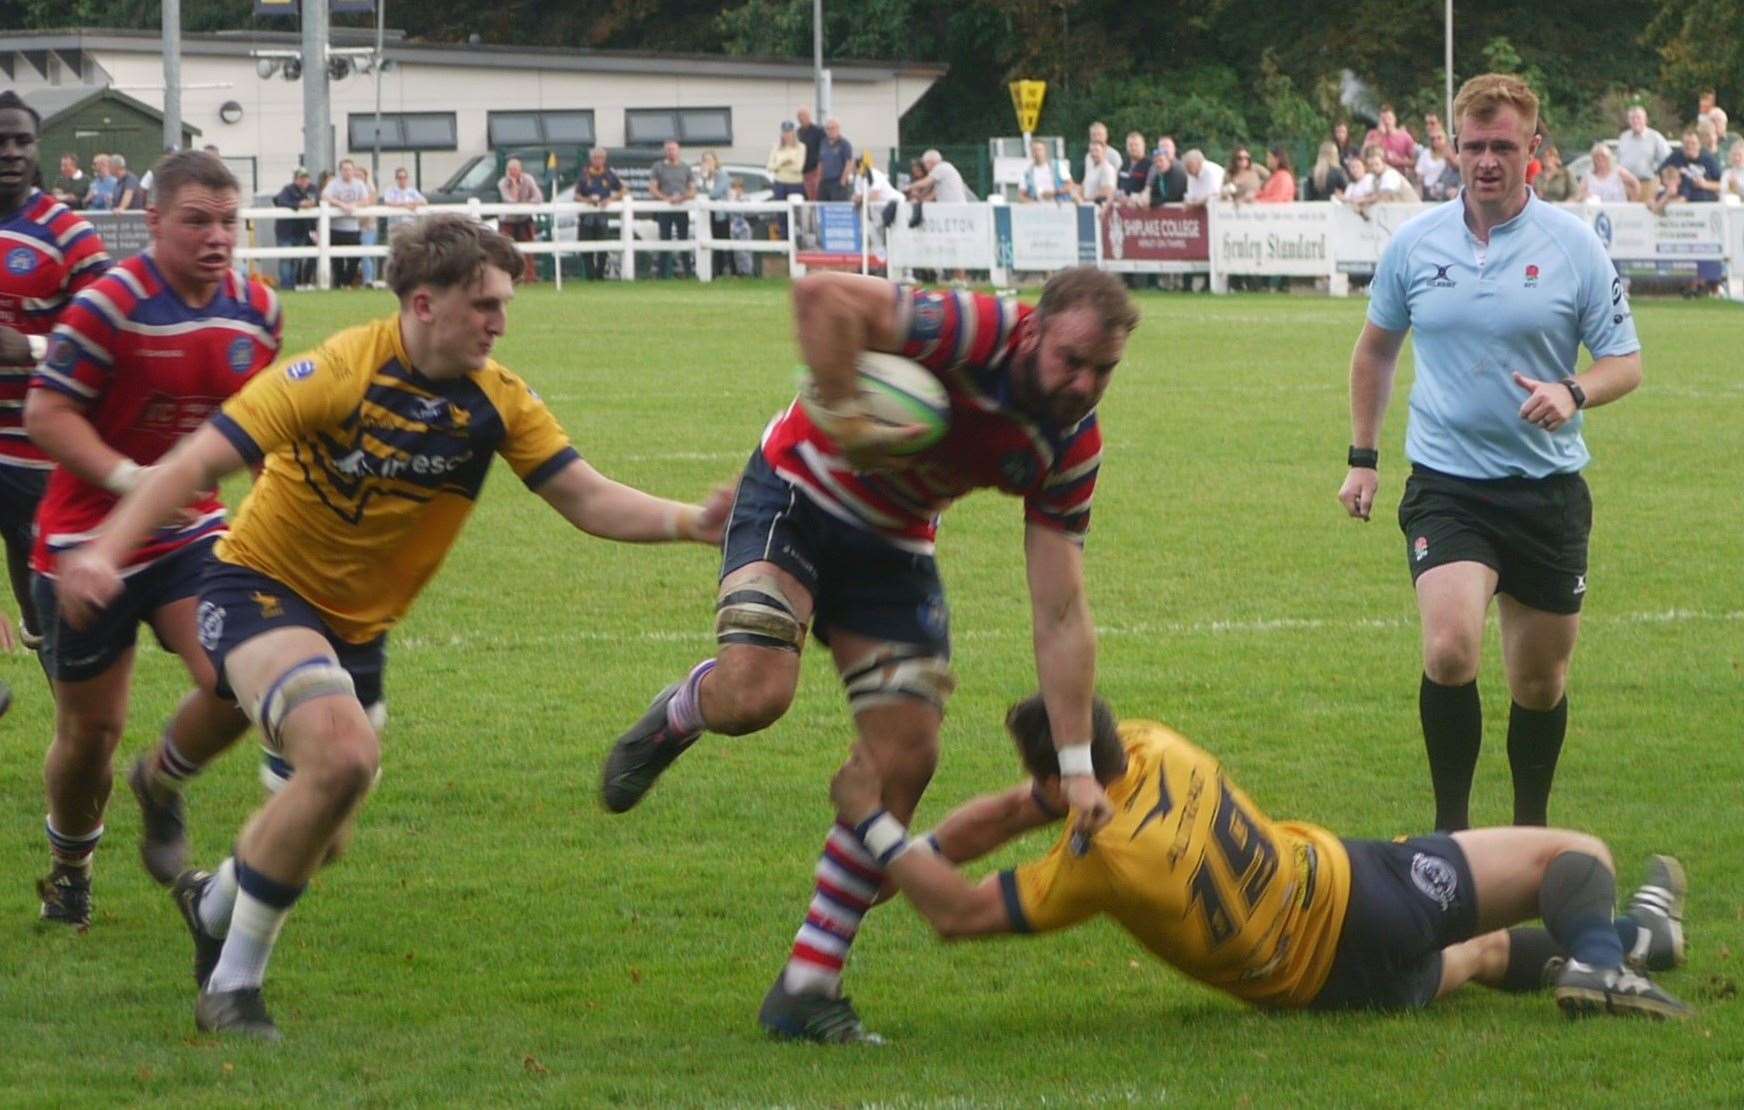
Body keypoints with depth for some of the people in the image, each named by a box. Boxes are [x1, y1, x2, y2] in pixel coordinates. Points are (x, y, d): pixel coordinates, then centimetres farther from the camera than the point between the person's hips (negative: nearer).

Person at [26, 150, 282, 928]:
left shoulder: (257, 311, 1)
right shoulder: (109, 305, -18)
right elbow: (46, 412, -18)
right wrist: (129, 477, -28)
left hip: (192, 533, 4)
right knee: (91, 728, 4)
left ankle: (162, 783, 15)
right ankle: (69, 871, 32)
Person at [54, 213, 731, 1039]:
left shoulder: (497, 401, -6)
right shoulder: (341, 371, -22)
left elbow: (589, 500, -5)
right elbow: (203, 459, -24)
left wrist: (693, 522, -21)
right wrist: (105, 550, -33)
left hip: (357, 626, 7)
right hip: (260, 590, -7)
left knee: (314, 835, 13)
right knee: (344, 754, -30)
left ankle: (214, 903, 49)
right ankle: (233, 987, -16)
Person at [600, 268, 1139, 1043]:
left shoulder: (1073, 446, -9)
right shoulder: (979, 333, -29)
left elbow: (1060, 616, -6)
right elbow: (820, 294, -40)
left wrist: (1076, 766, -10)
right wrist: (841, 420, -37)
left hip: (893, 543, 6)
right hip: (798, 496, -6)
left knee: (906, 762, -6)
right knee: (755, 694, -28)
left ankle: (807, 987, 5)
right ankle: (679, 715, 13)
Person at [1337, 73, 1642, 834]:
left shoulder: (1574, 246, -4)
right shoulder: (1414, 244, 1)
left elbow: (1625, 363, 0)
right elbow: (1376, 349, 17)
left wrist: (1573, 393, -22)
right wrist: (1363, 457, 15)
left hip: (1548, 487, 0)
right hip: (1445, 485, 0)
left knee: (1540, 680, 8)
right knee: (1450, 649, -22)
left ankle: (1532, 827, 29)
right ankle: (1450, 828, -11)